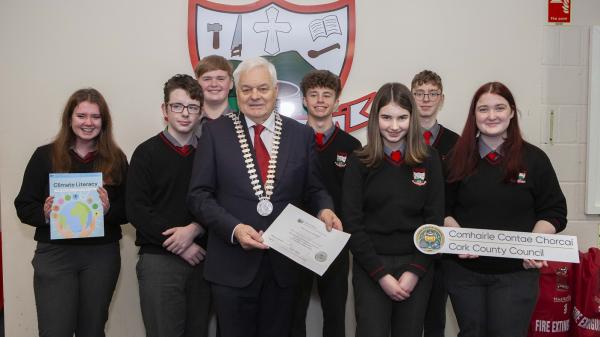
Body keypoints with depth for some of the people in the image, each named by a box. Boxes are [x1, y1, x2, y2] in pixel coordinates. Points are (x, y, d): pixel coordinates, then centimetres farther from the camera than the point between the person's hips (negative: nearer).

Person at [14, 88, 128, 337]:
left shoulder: (116, 159, 4)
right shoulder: (45, 155, 1)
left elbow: (128, 210, 5)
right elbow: (23, 207, 2)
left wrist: (109, 209, -15)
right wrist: (44, 213, -18)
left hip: (102, 255, 1)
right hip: (54, 254, -1)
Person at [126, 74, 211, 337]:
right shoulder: (147, 153, 0)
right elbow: (137, 211, -6)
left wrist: (193, 229, -13)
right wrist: (178, 244, -10)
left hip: (200, 258, 3)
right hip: (159, 259, -2)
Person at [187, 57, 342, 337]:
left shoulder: (301, 134, 4)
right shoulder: (215, 131, -1)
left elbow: (313, 189, 10)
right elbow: (199, 195, -4)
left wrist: (324, 210, -13)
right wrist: (234, 228, -18)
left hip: (284, 264, 2)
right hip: (232, 266, -2)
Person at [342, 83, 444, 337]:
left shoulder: (429, 160, 1)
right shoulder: (359, 163, -3)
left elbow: (435, 219, 0)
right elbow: (352, 223, -6)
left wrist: (415, 271, -8)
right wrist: (381, 274, -11)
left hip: (417, 266, 2)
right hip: (370, 267, -1)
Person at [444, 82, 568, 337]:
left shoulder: (534, 159, 0)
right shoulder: (458, 159, 2)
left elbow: (553, 212, 3)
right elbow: (443, 210, 3)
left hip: (516, 271, -1)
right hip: (464, 270, 1)